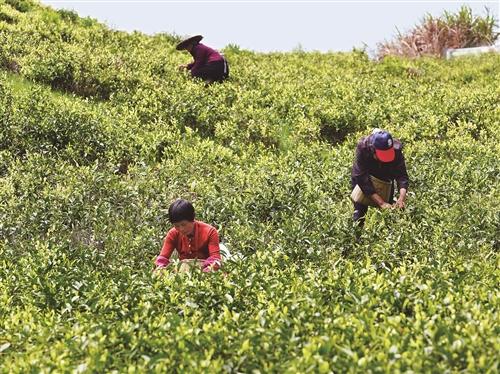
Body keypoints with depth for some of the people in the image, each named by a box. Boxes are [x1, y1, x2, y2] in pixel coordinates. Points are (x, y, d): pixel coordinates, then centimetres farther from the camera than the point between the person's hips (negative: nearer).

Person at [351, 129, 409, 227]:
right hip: (361, 181, -2)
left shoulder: (396, 149, -31)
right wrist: (381, 203, -45)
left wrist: (402, 198, -49)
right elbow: (362, 179, -40)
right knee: (360, 211, -8)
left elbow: (402, 175, -31)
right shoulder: (362, 147, -37)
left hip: (385, 181, 2)